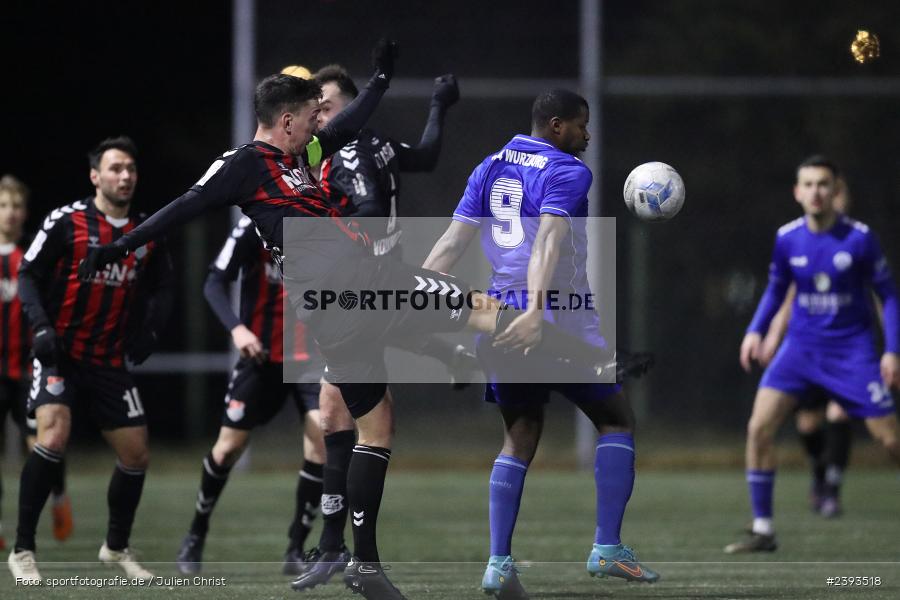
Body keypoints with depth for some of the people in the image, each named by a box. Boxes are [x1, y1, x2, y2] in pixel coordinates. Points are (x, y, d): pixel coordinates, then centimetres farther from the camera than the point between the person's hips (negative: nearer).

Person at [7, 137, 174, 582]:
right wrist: (41, 327, -19)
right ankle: (22, 550, -16)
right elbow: (28, 275, -6)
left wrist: (150, 330, -1)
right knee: (54, 434, -25)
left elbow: (161, 286, 17)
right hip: (60, 354, -5)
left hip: (111, 361, 5)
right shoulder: (66, 222, -9)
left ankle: (117, 548, 30)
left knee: (136, 454, 7)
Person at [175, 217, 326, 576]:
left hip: (310, 356, 2)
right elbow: (215, 283, -11)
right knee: (229, 447, 5)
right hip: (261, 354, -2)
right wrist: (236, 328, -27)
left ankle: (296, 550, -4)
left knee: (321, 437, -17)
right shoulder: (254, 227, -12)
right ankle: (196, 537, 31)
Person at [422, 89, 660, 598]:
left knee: (520, 441, 13)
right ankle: (607, 548, -1)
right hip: (562, 322, -6)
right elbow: (548, 241, -23)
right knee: (617, 422, 10)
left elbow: (453, 241, 6)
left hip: (501, 321, 6)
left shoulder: (490, 169, 12)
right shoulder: (568, 172, -8)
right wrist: (537, 311, -34)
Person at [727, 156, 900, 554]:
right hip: (801, 345, 3)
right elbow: (776, 290, 13)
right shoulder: (787, 239, -2)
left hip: (852, 349, -3)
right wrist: (756, 331, -3)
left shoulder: (859, 238, -11)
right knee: (759, 427, -13)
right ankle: (763, 530, -4)